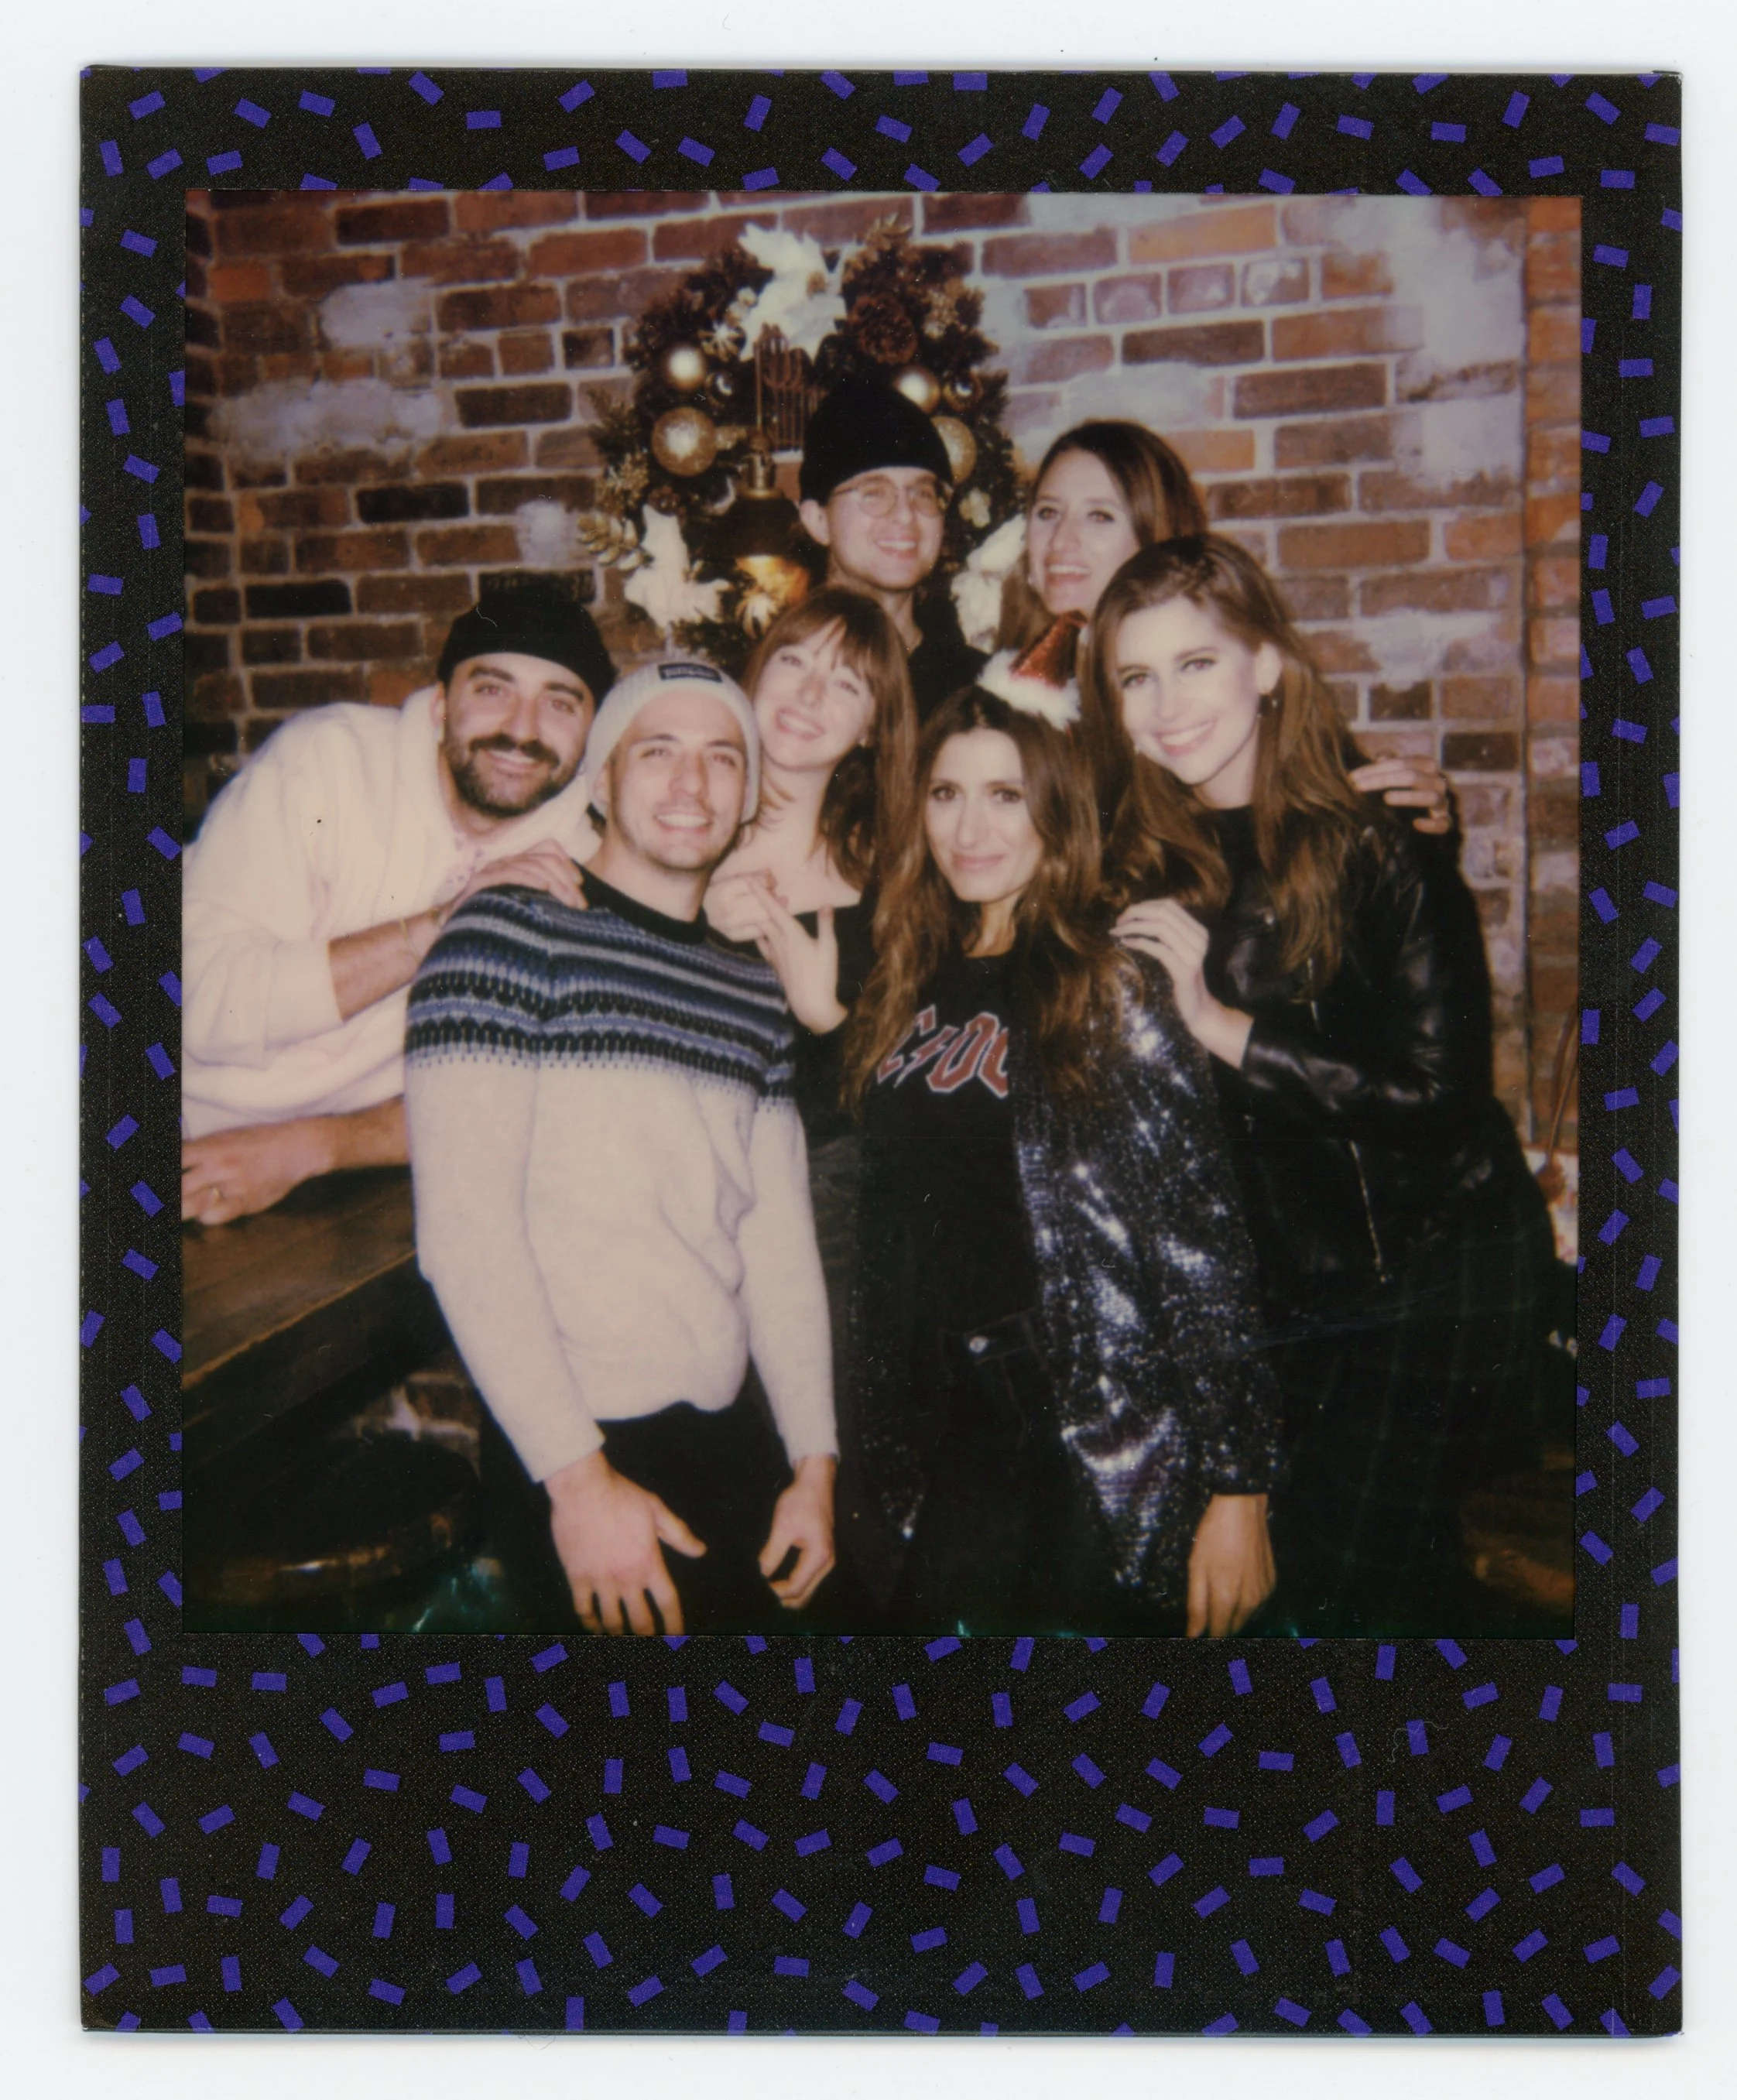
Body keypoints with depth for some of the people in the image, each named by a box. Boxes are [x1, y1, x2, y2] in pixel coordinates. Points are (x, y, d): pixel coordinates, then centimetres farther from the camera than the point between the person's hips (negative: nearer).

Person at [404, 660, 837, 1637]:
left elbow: (779, 1238, 10)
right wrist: (580, 1476, -18)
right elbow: (464, 1232, -15)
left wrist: (815, 1463, 4)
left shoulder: (754, 989, 11)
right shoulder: (511, 936, -8)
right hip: (576, 1451, -5)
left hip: (734, 1439, 6)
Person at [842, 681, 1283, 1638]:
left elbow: (1204, 1245, -13)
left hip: (1095, 1452, -5)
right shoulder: (911, 992, 7)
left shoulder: (1114, 994, -10)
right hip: (942, 1442, 6)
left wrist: (1237, 1483, -16)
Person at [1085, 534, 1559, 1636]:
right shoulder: (1147, 860, 1)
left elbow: (1437, 1089, -22)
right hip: (1270, 1283, 5)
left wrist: (1223, 1025, -23)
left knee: (1348, 1585, -2)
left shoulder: (1375, 845, -14)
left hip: (1431, 1276, -5)